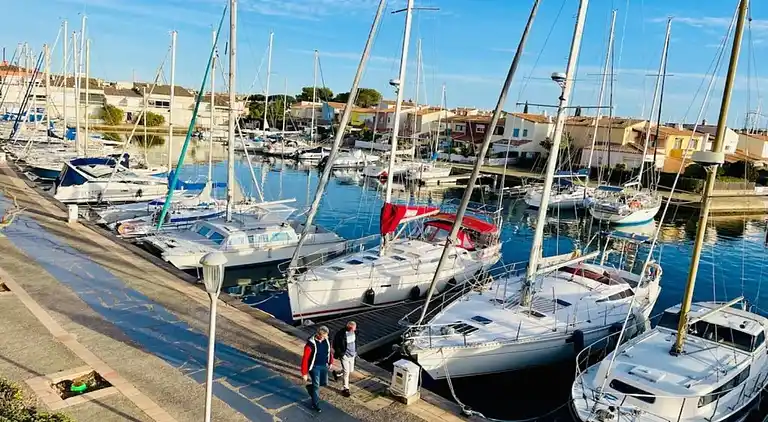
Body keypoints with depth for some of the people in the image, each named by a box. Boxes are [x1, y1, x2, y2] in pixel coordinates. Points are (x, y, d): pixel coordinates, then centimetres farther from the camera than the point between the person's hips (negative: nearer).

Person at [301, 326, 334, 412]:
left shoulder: (326, 341, -8)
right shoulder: (311, 344, -26)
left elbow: (330, 351, 12)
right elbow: (305, 359, -21)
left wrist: (331, 362, 22)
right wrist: (304, 373, -19)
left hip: (324, 366, 6)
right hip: (314, 367, -6)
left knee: (324, 383, 17)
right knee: (316, 386, 2)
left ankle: (310, 387, 45)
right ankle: (315, 405, 22)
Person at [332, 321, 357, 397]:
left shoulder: (354, 332, -7)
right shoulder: (341, 334, -26)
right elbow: (335, 345, -15)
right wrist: (339, 354, -12)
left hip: (352, 355, 7)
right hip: (345, 356, -7)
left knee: (351, 370, 19)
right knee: (346, 372, -3)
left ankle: (336, 373, 45)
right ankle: (346, 389, 15)